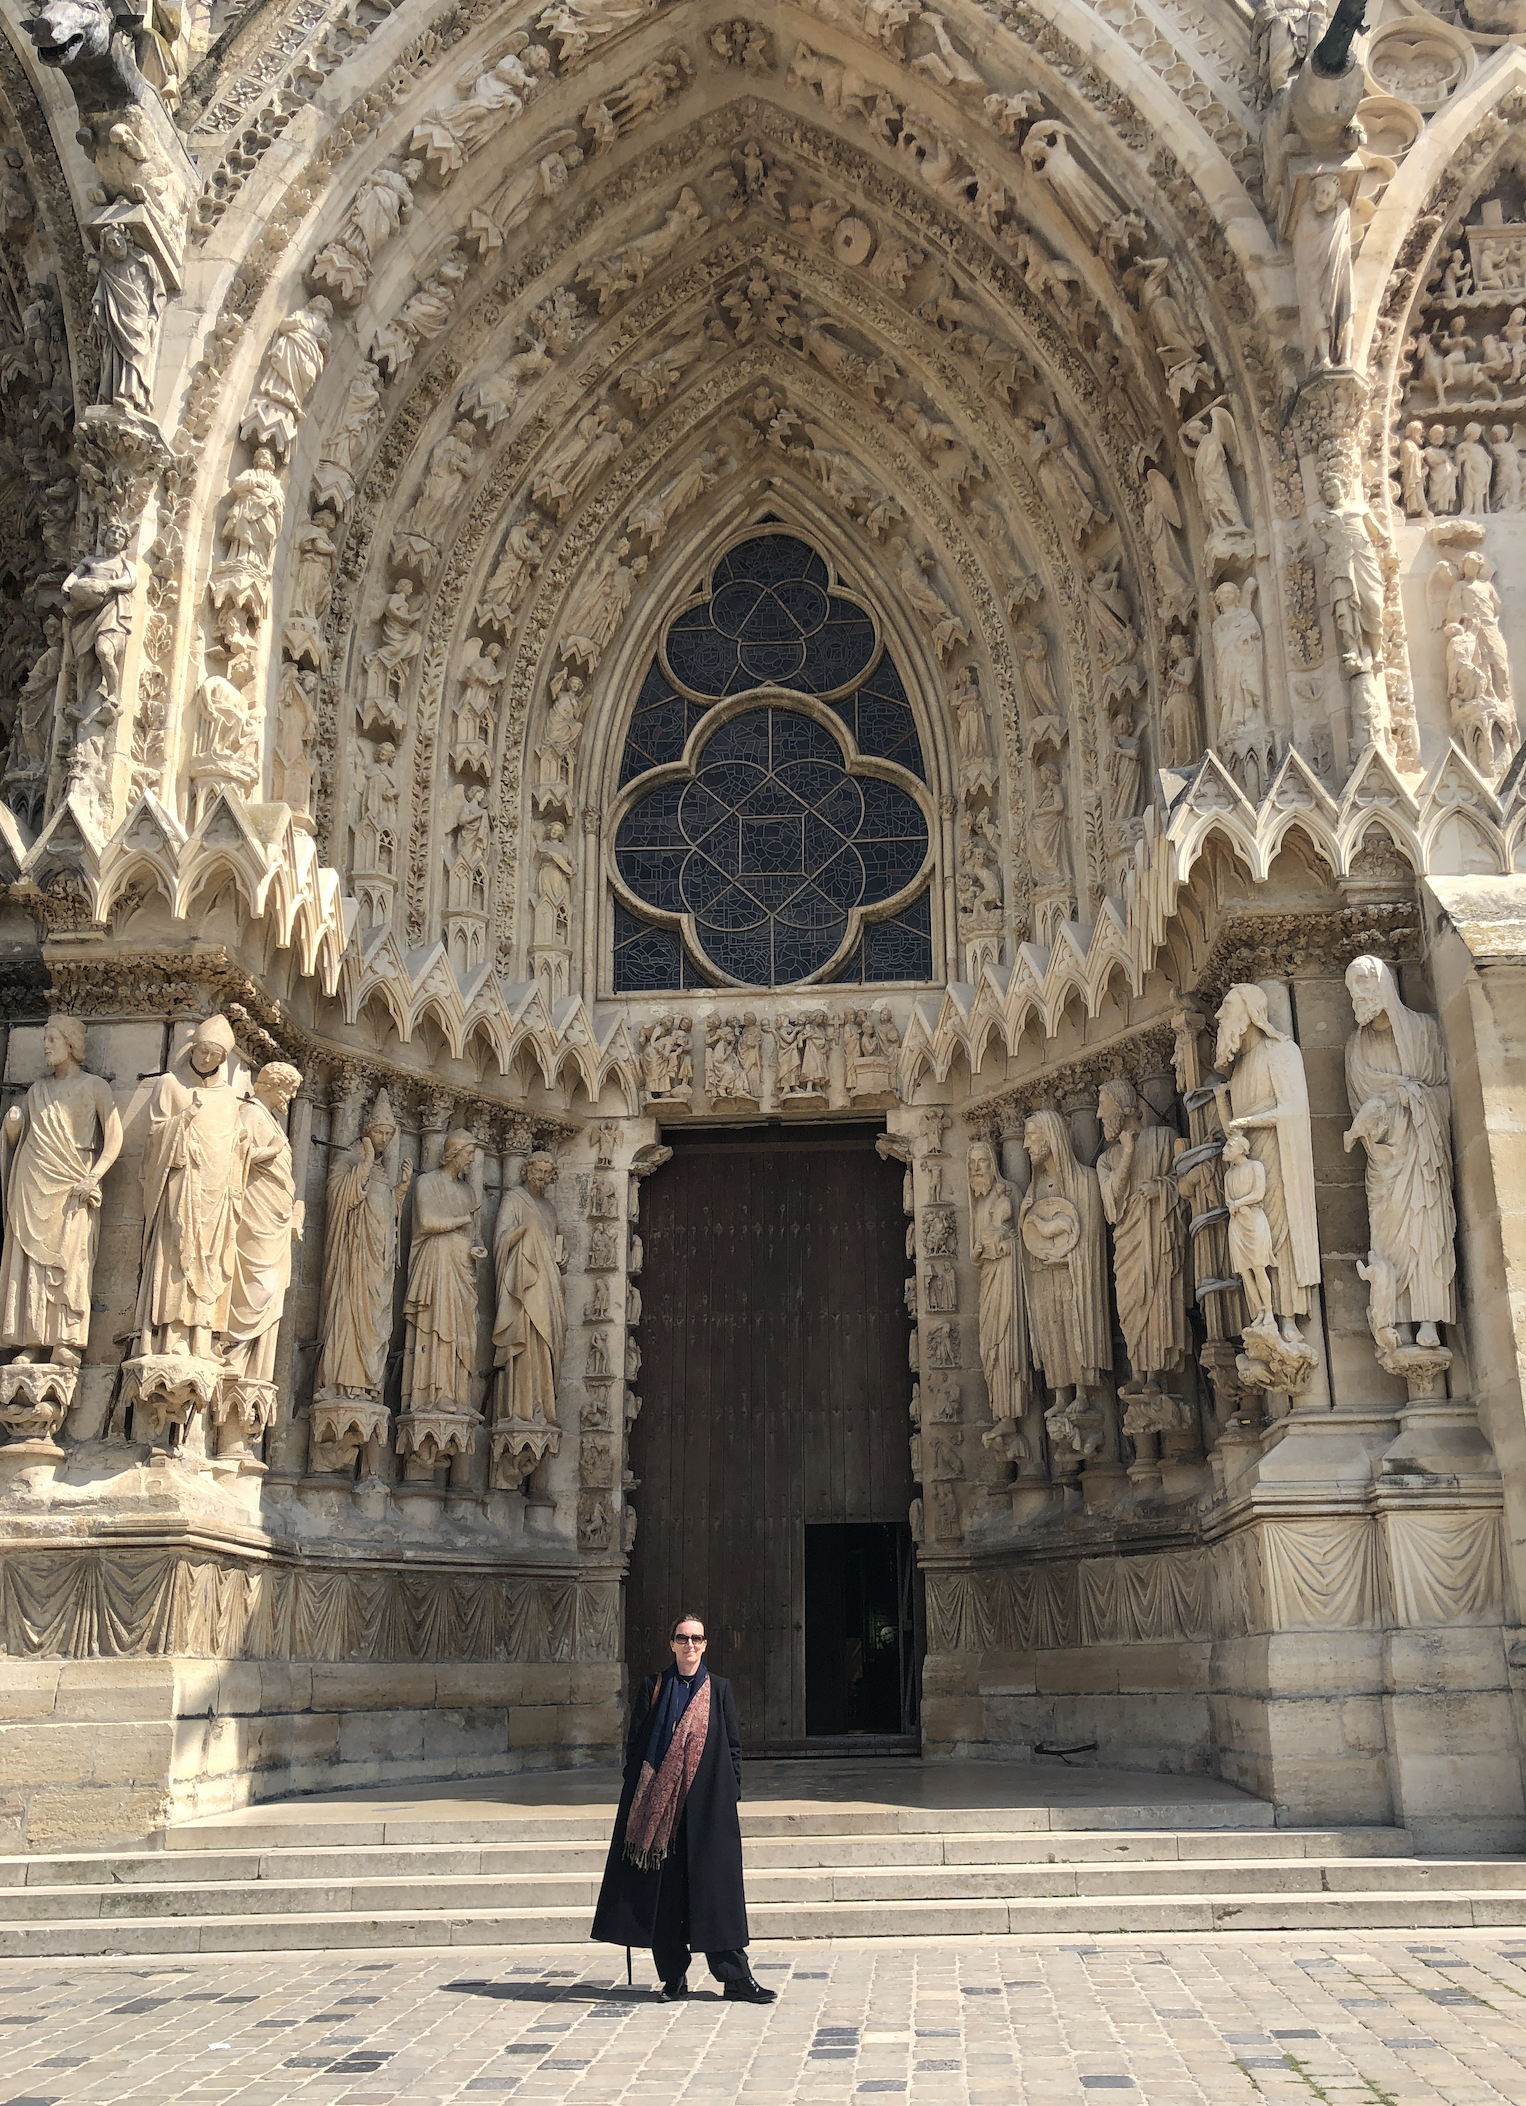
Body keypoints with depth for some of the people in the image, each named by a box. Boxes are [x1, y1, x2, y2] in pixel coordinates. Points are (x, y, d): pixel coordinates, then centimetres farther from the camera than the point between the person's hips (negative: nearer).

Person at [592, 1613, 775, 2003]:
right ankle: (673, 1975, 13)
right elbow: (634, 1744, 6)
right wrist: (637, 1795, -1)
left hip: (707, 1804, 0)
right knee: (664, 1890, 2)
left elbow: (733, 1747, 7)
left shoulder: (719, 1689, 6)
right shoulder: (653, 1688, 6)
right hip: (659, 1803, 1)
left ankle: (735, 1976, 1)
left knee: (717, 1886, -3)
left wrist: (730, 1793, 0)